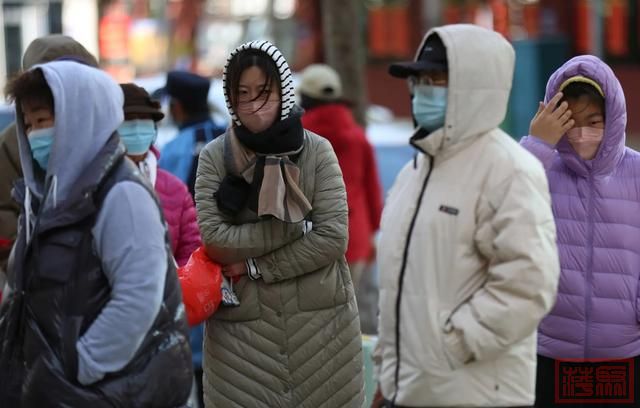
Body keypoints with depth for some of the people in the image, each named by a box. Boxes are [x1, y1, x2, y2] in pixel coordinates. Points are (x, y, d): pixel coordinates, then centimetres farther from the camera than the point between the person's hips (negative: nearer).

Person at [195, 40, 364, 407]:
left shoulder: (317, 150, 0)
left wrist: (255, 266, -10)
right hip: (241, 327, 0)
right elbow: (215, 240, -10)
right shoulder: (215, 157, 1)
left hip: (320, 322, 0)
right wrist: (297, 225, -12)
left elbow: (333, 239, -8)